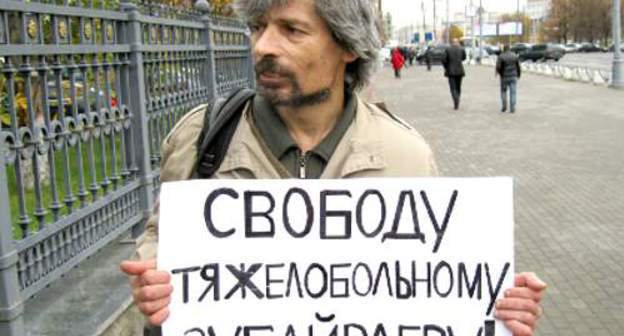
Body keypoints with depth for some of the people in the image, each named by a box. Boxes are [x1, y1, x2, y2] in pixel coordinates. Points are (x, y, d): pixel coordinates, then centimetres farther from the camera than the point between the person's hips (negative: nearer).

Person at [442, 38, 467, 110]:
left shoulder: (448, 49, -4)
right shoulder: (462, 49, 0)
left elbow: (444, 60, -6)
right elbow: (464, 58, 17)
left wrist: (446, 68, 8)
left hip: (451, 71, -2)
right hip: (459, 71, 2)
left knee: (453, 88, -2)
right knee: (458, 88, 15)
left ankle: (456, 101, -25)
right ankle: (457, 104, 17)